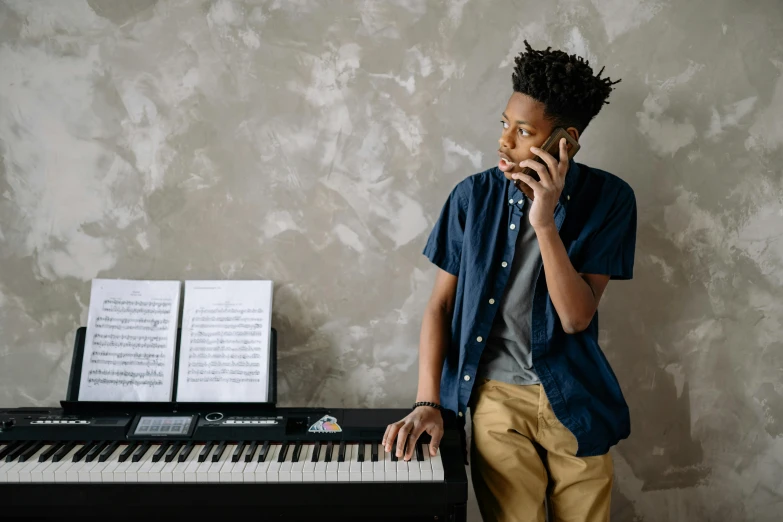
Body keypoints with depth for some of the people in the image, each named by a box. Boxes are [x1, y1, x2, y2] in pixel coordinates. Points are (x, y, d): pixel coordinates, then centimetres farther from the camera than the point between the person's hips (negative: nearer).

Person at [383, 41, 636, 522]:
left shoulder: (609, 199, -9)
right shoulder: (474, 196, -6)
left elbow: (577, 317, -15)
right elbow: (441, 304, -2)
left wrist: (545, 222, -26)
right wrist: (427, 403, -10)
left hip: (574, 400, 1)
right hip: (498, 396, 0)